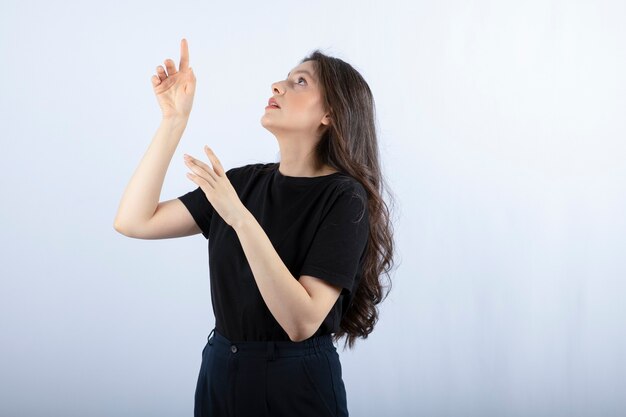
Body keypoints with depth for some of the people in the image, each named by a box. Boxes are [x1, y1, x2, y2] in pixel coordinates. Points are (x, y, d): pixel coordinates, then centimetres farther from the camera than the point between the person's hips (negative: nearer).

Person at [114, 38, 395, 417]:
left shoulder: (343, 198, -14)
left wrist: (241, 218, -32)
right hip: (219, 372, 5)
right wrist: (174, 118, -7)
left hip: (297, 384, -5)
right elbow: (135, 221, -3)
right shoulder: (246, 181, 3)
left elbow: (302, 322, -24)